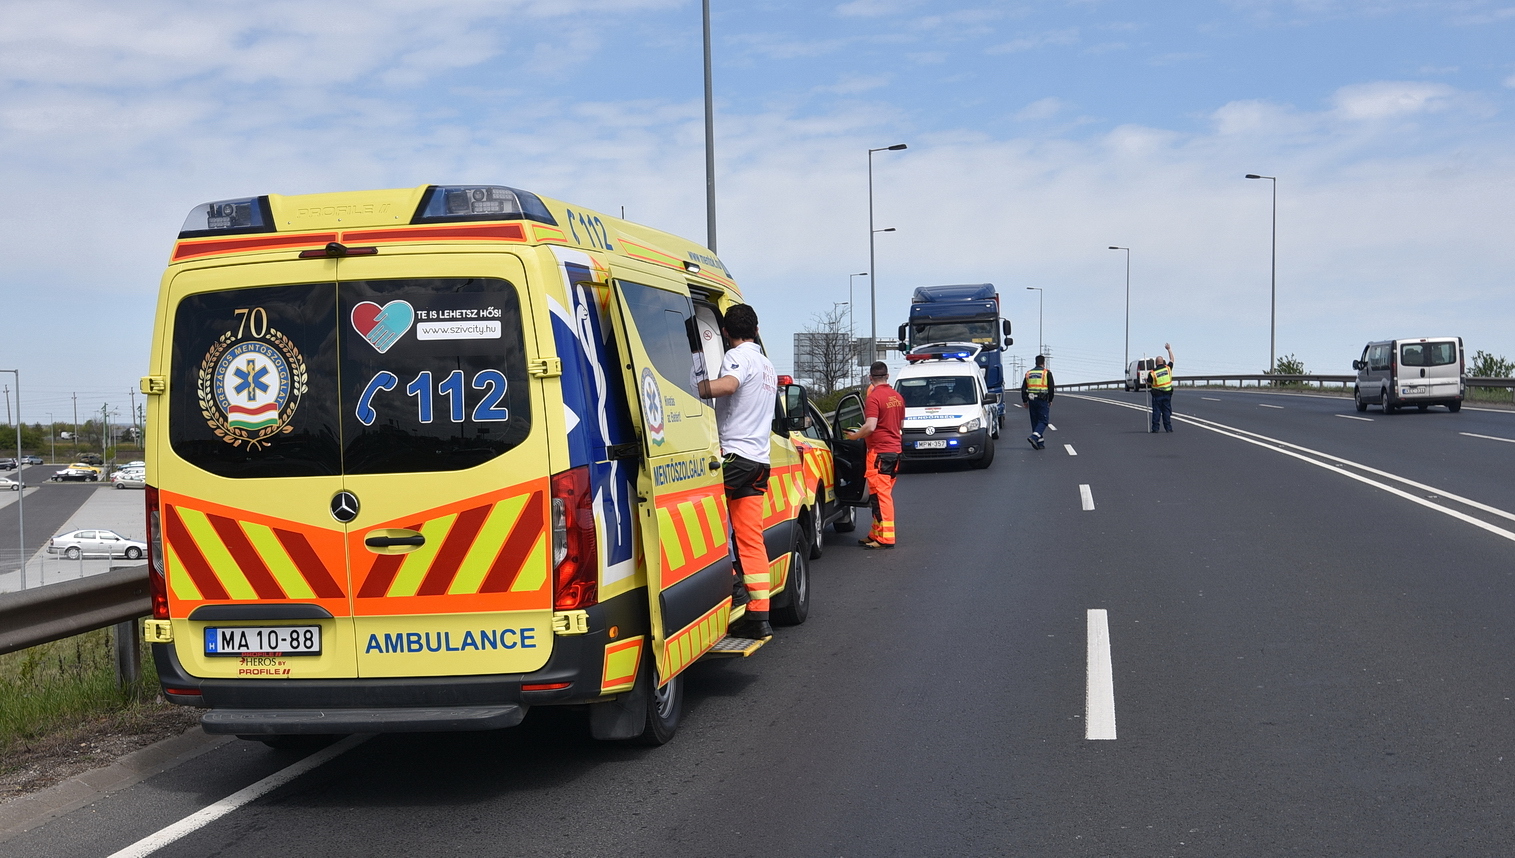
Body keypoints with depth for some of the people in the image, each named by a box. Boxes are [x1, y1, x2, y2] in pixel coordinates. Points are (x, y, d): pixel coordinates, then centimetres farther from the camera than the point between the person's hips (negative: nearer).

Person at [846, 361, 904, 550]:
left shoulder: (874, 397, -15)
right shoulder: (897, 397, 11)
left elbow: (870, 427, -23)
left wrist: (854, 436, -7)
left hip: (879, 451, -9)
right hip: (895, 449, 9)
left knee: (881, 494, -7)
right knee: (883, 493, 14)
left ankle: (886, 537, -8)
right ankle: (876, 534, 21)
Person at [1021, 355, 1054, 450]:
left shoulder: (1028, 373, 10)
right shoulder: (1047, 373, -3)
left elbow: (1023, 389, 10)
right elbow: (1051, 388, -4)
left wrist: (1025, 401, 17)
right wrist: (1050, 400, 7)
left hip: (1031, 399, 5)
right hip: (1042, 399, -5)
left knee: (1035, 421, 11)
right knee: (1043, 421, -1)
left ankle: (1040, 443, 12)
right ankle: (1034, 437, -22)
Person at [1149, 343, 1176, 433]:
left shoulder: (1152, 373, -10)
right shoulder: (1168, 368, -4)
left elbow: (1148, 385, -2)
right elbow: (1172, 359, 14)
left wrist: (1146, 380, 20)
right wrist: (1169, 349, 23)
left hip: (1157, 395, -2)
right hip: (1167, 394, 2)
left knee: (1156, 411, 3)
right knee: (1167, 411, 7)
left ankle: (1155, 428, 2)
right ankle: (1168, 428, 5)